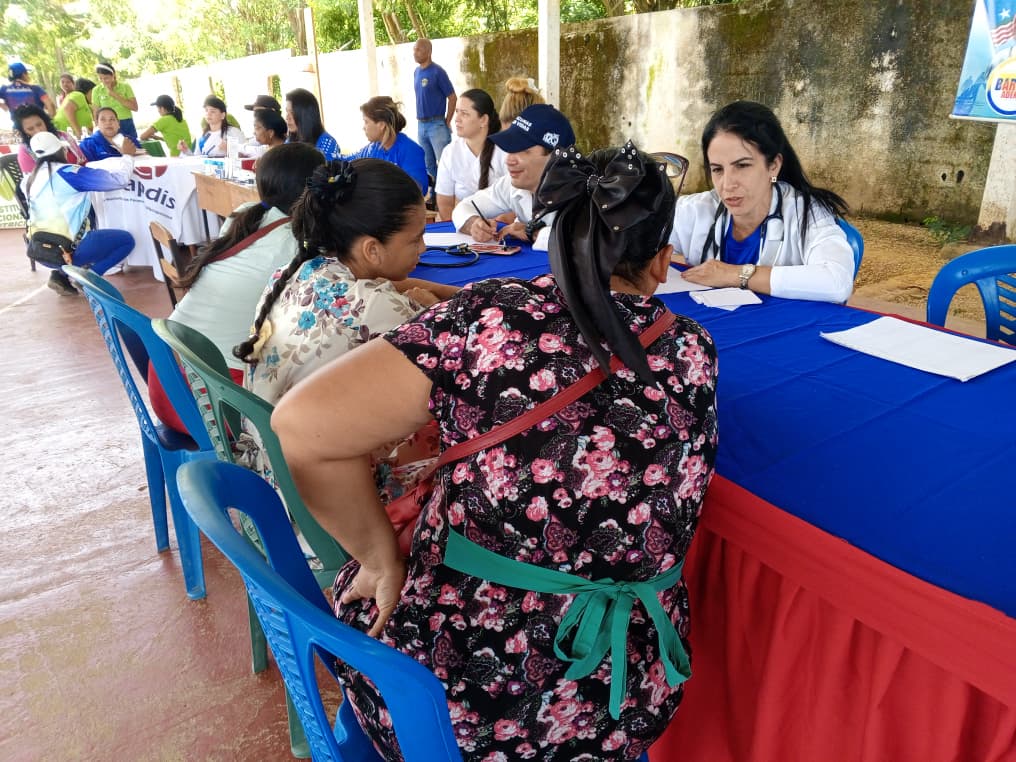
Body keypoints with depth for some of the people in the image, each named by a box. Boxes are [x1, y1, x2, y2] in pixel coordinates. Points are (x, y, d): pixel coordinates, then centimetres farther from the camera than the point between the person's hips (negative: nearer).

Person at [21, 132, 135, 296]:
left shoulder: (29, 180, 9)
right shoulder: (69, 173, -10)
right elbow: (120, 178, -9)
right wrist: (128, 155, 9)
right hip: (67, 250, -6)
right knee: (127, 240, 11)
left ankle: (62, 274, 13)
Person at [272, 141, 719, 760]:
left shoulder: (495, 317, -19)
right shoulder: (696, 353, -8)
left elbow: (304, 426, -24)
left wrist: (382, 558, -10)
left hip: (452, 691, -3)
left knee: (359, 594, 28)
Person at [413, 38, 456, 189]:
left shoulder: (437, 72, -10)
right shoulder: (416, 72, 10)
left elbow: (452, 97, -8)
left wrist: (447, 123, -7)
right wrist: (419, 118, 11)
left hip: (437, 124, -7)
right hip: (421, 125, 7)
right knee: (428, 164, 13)